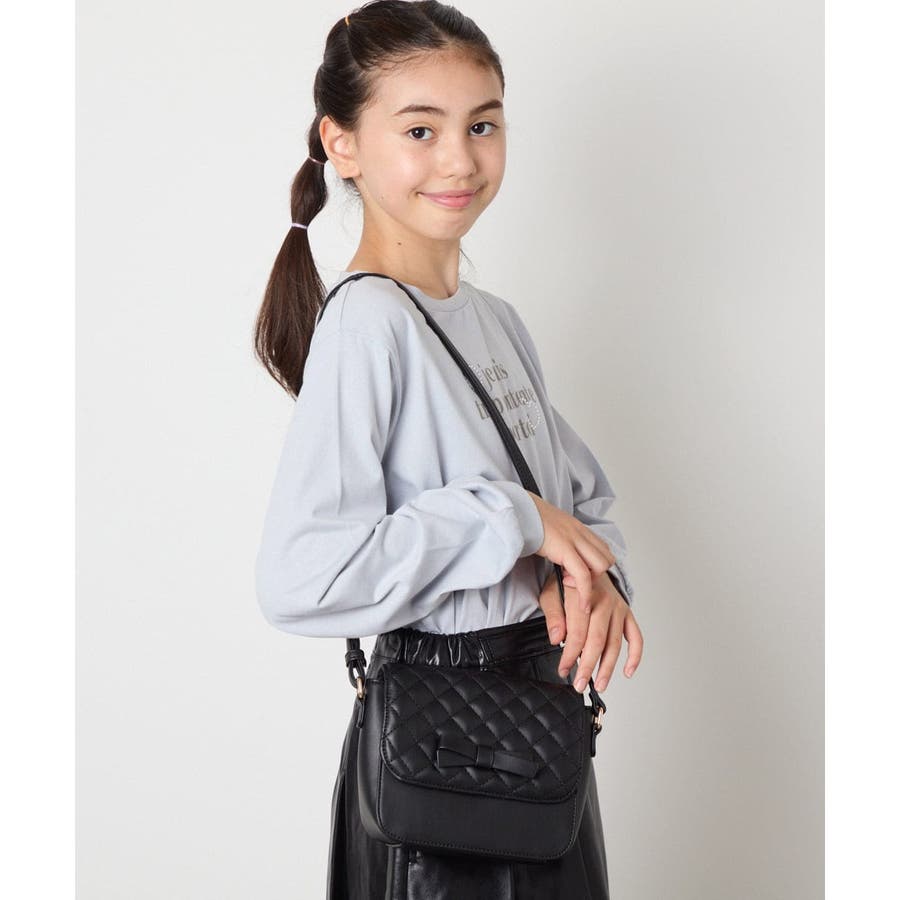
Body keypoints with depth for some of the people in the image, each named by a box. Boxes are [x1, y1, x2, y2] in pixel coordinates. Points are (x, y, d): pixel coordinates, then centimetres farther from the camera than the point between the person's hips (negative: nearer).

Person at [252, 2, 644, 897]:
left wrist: (592, 573, -10)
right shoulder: (366, 323, -20)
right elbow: (299, 578, -30)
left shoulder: (495, 319, 7)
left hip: (545, 695, 8)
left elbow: (584, 491, 12)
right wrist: (511, 520, -24)